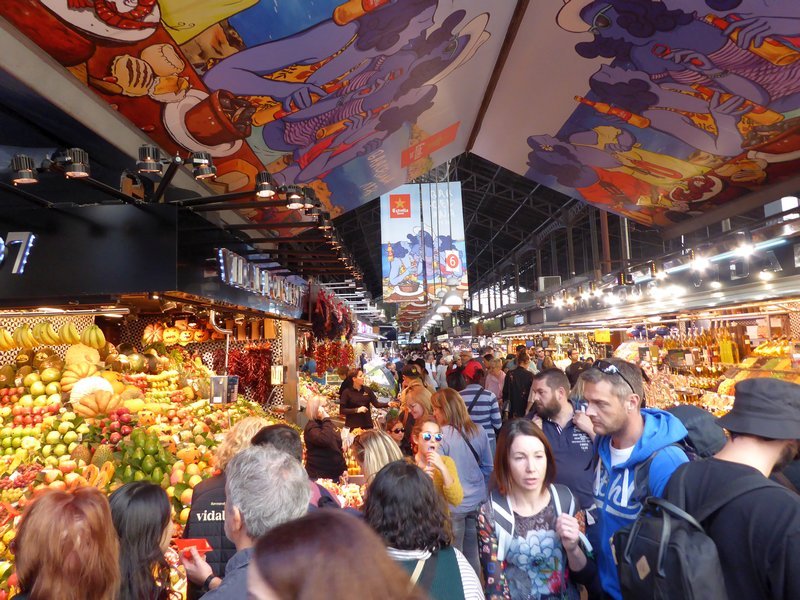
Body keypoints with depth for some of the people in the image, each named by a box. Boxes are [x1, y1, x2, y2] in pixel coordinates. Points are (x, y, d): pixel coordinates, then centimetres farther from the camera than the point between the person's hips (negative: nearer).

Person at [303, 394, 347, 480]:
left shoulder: (328, 423, 12)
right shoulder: (311, 427, -15)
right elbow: (325, 440, -35)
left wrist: (344, 468, 14)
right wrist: (326, 419, -26)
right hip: (319, 476, -8)